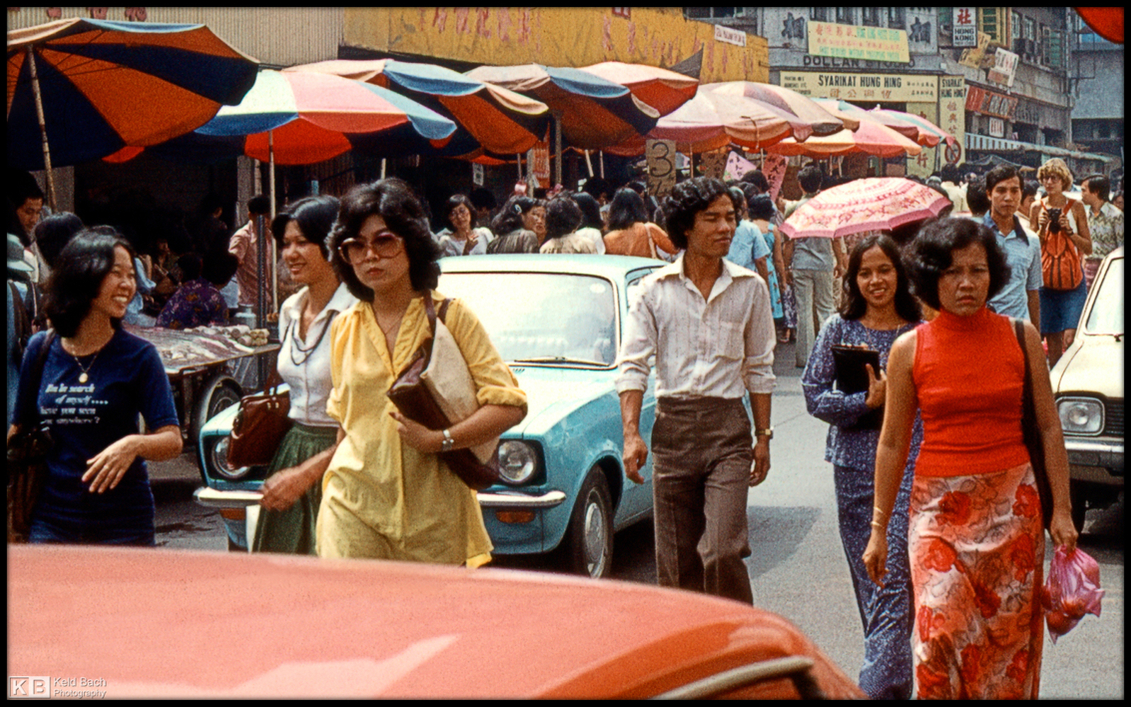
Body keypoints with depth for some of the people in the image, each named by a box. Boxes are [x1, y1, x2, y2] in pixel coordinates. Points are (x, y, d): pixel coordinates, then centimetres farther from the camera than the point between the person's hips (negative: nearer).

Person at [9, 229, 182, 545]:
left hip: (123, 523, -2)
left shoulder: (138, 355, -4)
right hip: (50, 522, 2)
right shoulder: (40, 349, 4)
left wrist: (134, 444, -28)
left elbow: (172, 440, -9)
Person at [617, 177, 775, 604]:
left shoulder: (750, 288, 7)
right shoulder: (654, 289, 4)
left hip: (728, 426, -1)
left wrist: (763, 435, 9)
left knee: (723, 552, -13)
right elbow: (632, 365, 1)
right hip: (672, 425, 1)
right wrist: (631, 435, -10)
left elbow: (760, 369, 13)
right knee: (675, 562, 5)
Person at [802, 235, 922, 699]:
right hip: (854, 466, 2)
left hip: (909, 466, -2)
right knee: (868, 578, 8)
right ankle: (895, 677, 24)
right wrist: (868, 402, -11)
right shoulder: (838, 329, 5)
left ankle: (879, 686, -13)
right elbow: (814, 395, 1)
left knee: (892, 579, -12)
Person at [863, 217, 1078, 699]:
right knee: (940, 632, -15)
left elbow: (1049, 428, 6)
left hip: (1012, 503, 1)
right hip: (938, 504, -1)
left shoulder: (1021, 337, 1)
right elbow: (892, 444, 6)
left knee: (1008, 635, 4)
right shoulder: (909, 349, -1)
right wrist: (878, 529, 6)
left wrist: (1061, 508, 2)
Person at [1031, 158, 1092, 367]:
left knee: (1070, 338, -12)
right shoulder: (1037, 208, 7)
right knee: (1052, 339, 1)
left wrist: (1069, 230, -11)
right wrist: (1042, 228, -7)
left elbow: (1088, 248, 3)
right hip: (1045, 278, 1)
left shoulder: (1076, 207, 3)